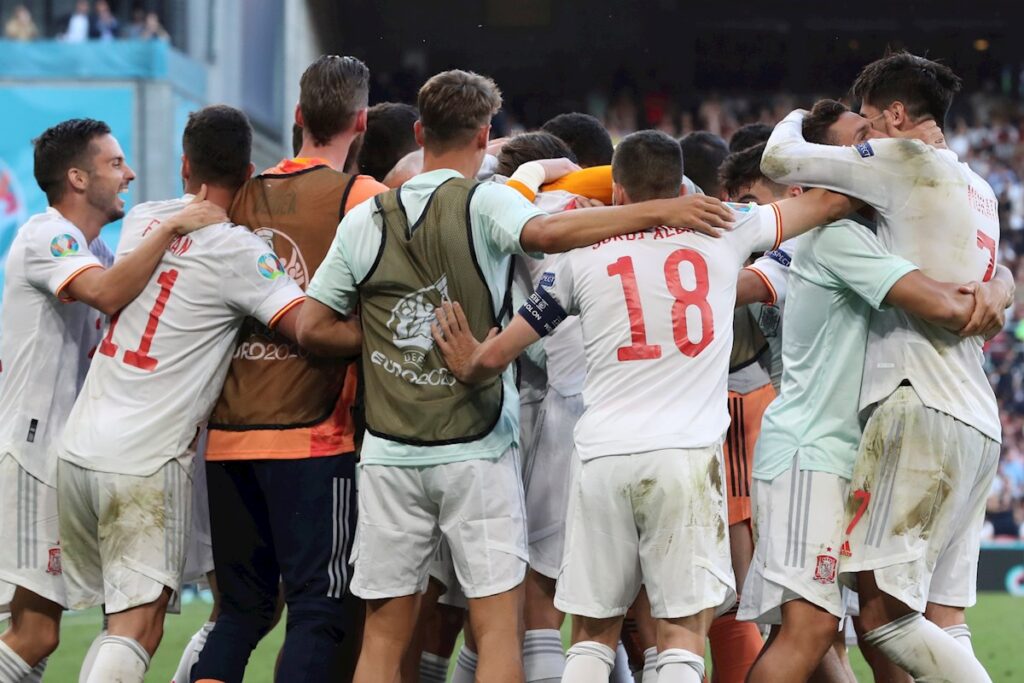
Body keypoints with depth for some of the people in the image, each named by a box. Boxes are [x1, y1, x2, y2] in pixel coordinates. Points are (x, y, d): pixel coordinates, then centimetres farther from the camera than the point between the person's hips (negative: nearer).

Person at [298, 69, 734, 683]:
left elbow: (312, 327, 9)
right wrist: (659, 210, -26)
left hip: (389, 454, 4)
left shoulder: (364, 221, 7)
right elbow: (545, 233, -26)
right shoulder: (484, 202, -5)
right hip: (476, 449, -4)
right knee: (498, 624, 0)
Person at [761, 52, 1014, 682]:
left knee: (884, 616, -13)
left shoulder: (909, 161, -3)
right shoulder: (980, 192, 23)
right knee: (940, 626, 5)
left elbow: (780, 161, -3)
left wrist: (796, 120, 19)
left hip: (921, 407, -9)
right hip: (978, 423, 9)